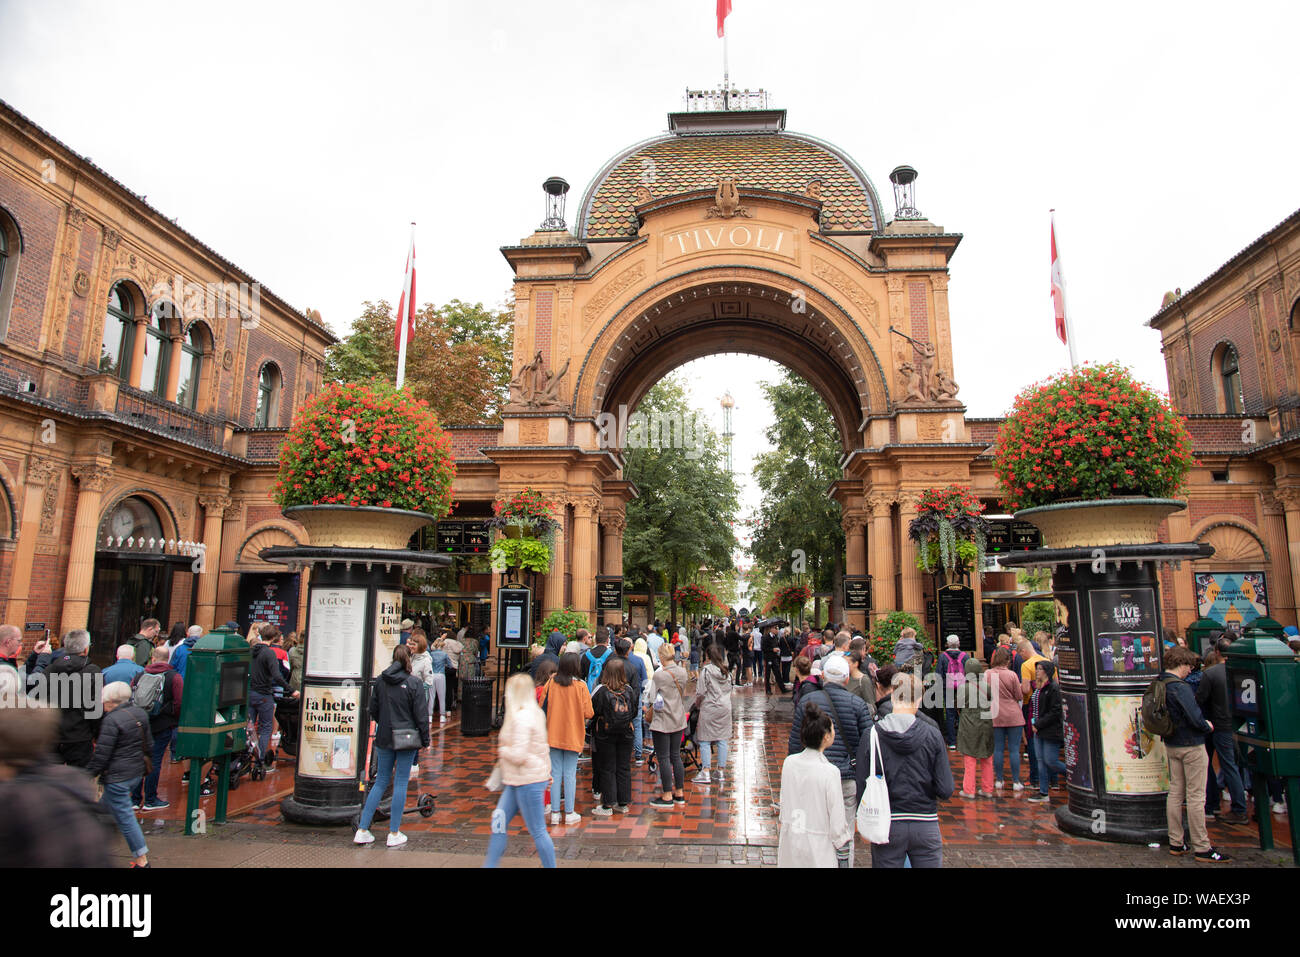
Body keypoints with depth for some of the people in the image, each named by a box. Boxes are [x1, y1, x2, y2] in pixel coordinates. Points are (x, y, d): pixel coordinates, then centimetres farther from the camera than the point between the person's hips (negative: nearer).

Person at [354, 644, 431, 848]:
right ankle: (394, 834, 11)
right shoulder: (414, 683, -12)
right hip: (407, 738, -4)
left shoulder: (380, 681, 1)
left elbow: (373, 710, 10)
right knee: (401, 783, 4)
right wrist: (425, 740, -1)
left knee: (381, 781, 15)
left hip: (384, 738, 4)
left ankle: (362, 830, 15)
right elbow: (421, 715, -10)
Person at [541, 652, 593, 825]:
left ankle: (555, 812, 14)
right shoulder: (580, 685, -12)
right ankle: (569, 813, 11)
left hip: (553, 735, 2)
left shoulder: (551, 683, -6)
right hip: (573, 736, -2)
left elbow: (542, 708, -1)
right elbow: (588, 713, -12)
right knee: (570, 774, 5)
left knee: (555, 773, 9)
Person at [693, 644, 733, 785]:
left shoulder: (706, 670, -11)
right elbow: (729, 689, 12)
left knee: (704, 740, 1)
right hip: (725, 708, 6)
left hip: (709, 709, -5)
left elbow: (701, 692, -10)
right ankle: (721, 771, 12)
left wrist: (697, 704, 6)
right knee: (722, 739, 9)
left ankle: (705, 772, -2)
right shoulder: (725, 670, 5)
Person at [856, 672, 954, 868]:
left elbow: (862, 788, -8)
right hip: (926, 824, 0)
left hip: (887, 825, 0)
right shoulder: (932, 734, -9)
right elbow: (946, 790, -10)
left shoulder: (871, 736, -10)